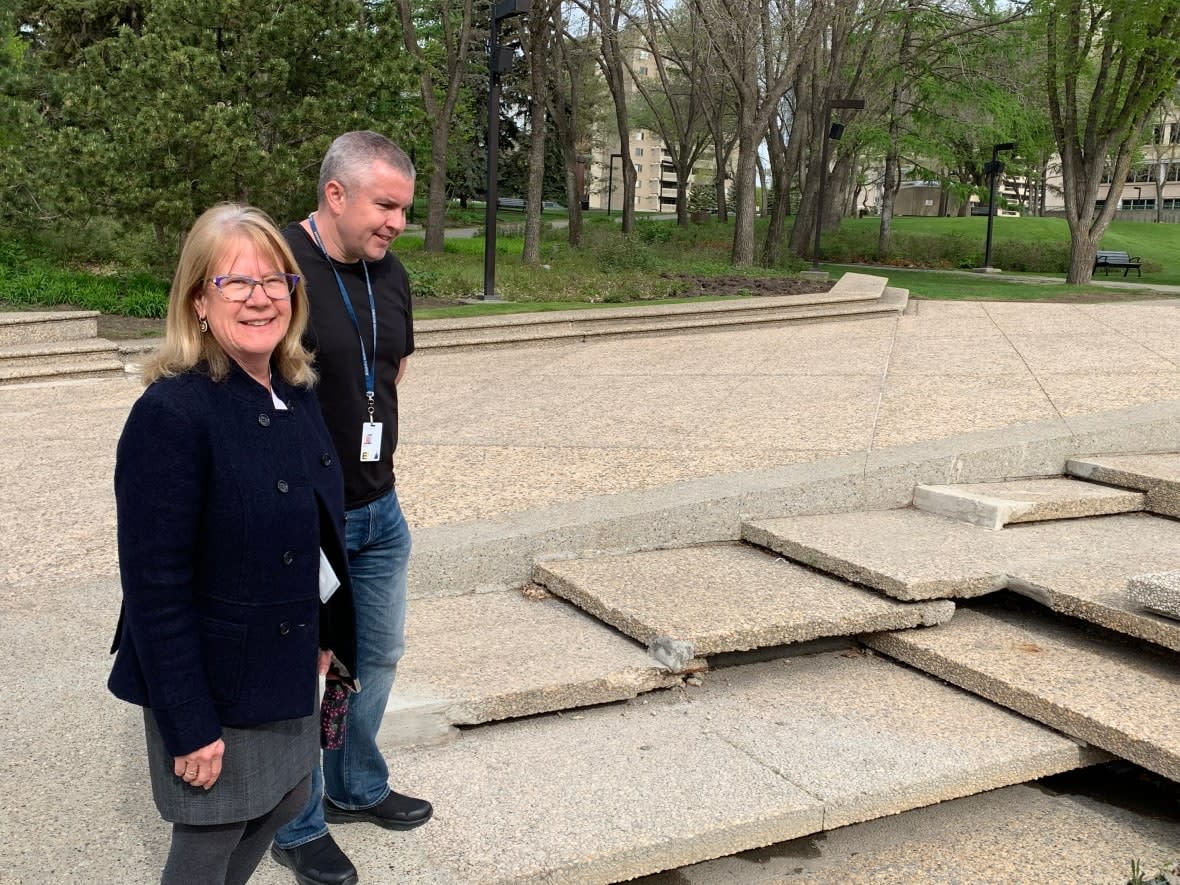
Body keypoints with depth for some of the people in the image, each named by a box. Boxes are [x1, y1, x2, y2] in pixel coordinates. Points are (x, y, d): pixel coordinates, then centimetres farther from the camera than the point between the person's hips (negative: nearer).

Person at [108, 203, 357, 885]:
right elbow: (155, 588, -23)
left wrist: (322, 638, 12)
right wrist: (189, 725, -21)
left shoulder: (298, 395, 1)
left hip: (288, 667, 8)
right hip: (214, 682, -7)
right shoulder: (171, 414, -24)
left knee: (286, 803, 23)